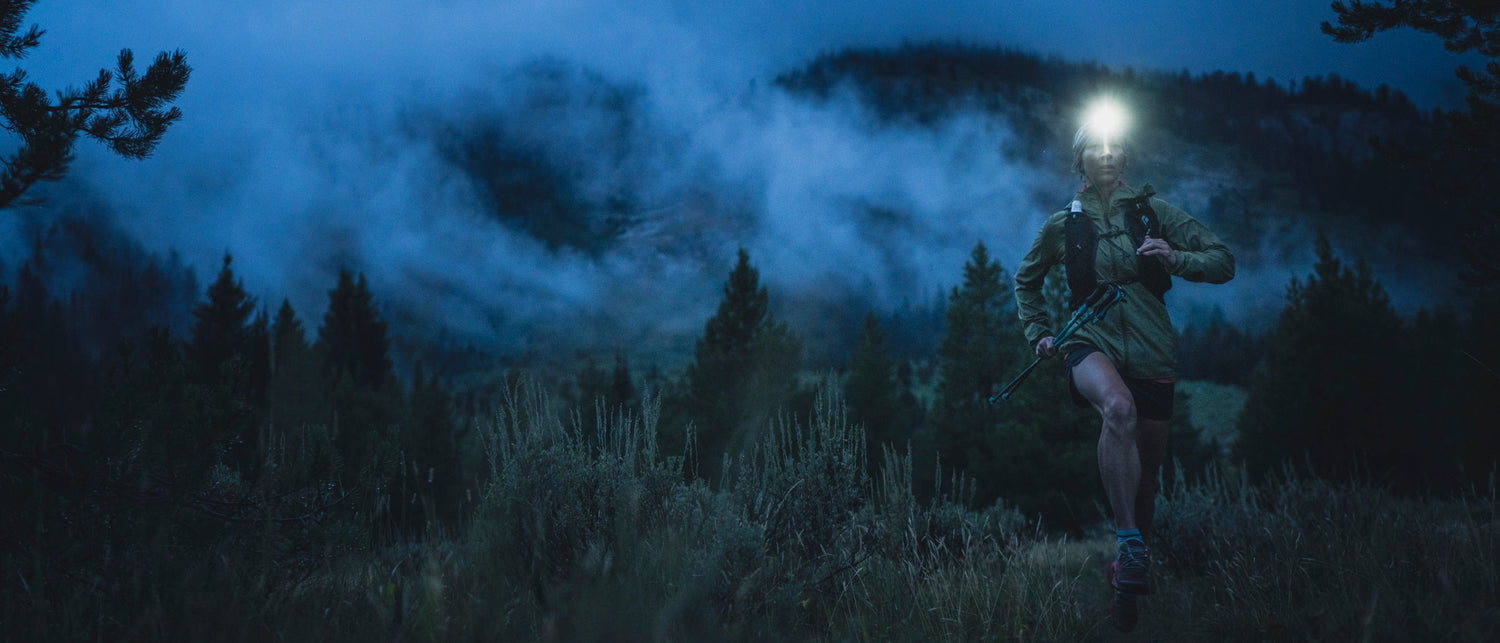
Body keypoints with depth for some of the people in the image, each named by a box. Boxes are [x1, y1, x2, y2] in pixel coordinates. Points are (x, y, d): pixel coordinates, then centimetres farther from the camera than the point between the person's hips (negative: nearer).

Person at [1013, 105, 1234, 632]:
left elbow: (1223, 262, 5)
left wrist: (1176, 258, -13)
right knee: (1119, 408, -37)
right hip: (1092, 343, -2)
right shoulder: (1064, 225, 8)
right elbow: (1026, 281, 25)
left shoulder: (1153, 211, 6)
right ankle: (1130, 543, -36)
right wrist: (1039, 333, 12)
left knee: (1146, 475, 7)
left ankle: (1127, 569, 30)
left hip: (1150, 350, 2)